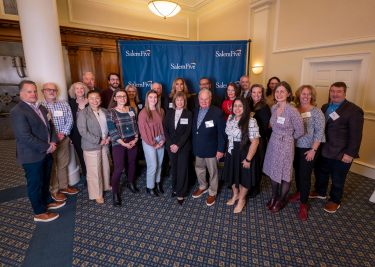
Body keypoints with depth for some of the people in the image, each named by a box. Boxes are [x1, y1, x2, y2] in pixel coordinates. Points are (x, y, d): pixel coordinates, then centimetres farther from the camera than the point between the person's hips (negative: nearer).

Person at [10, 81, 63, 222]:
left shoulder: (41, 108, 9)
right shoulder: (17, 112, -17)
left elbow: (50, 126, 12)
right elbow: (26, 137, -23)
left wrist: (52, 142, -5)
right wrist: (48, 147, -17)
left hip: (46, 153, 8)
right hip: (32, 156, -7)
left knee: (45, 180, 23)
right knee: (35, 184, 9)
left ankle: (47, 202, 43)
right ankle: (40, 213, 25)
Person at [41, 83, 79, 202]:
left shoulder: (64, 105, 6)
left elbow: (70, 120, 0)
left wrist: (63, 133, -13)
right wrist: (54, 135, -16)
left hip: (64, 139, 3)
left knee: (63, 164, 14)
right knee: (51, 167, 8)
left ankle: (64, 186, 30)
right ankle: (54, 191, 22)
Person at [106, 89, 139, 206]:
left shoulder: (131, 109, 7)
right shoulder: (111, 112, -7)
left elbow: (136, 124, 8)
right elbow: (112, 130, -12)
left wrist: (136, 138, -5)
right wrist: (123, 143, -16)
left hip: (133, 141, 5)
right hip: (118, 143, -4)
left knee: (132, 164, 17)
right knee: (118, 169, -2)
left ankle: (131, 183, 41)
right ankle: (115, 193, 17)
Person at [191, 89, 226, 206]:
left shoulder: (218, 112, -15)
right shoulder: (195, 111, 3)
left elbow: (222, 133, -13)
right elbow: (193, 129, 8)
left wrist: (220, 149, -13)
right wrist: (193, 145, 8)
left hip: (211, 148, -5)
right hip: (197, 148, 6)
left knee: (212, 172, 11)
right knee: (199, 168, 22)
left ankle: (212, 193, 33)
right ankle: (203, 187, 47)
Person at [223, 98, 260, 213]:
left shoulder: (251, 121, -22)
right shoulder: (230, 118, 0)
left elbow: (255, 142, -22)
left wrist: (248, 159, -20)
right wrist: (228, 149, 9)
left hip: (244, 153, -6)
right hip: (231, 152, 6)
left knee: (244, 176, 14)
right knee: (232, 174, 20)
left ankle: (241, 200, 38)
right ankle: (235, 195, 47)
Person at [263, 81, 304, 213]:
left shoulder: (293, 111, -20)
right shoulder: (274, 108, 0)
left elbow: (299, 131, -12)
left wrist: (287, 137, 1)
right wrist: (277, 136, 11)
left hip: (285, 146, -6)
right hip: (273, 143, 6)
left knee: (284, 175, 10)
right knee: (272, 171, 18)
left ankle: (280, 201, 31)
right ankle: (274, 196, 39)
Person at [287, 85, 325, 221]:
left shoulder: (316, 112, -8)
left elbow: (319, 132, -10)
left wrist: (313, 150, -14)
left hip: (308, 149, -4)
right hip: (295, 147, 4)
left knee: (305, 175, 1)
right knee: (297, 171, 17)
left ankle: (303, 204, 15)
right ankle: (299, 193, 39)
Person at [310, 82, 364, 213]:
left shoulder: (353, 110, -13)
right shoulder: (325, 107, 8)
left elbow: (356, 135, -15)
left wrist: (350, 153, -17)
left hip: (340, 154, -6)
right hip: (323, 151, 6)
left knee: (337, 180, 12)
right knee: (320, 173, 22)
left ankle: (335, 201, 33)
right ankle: (320, 192, 45)